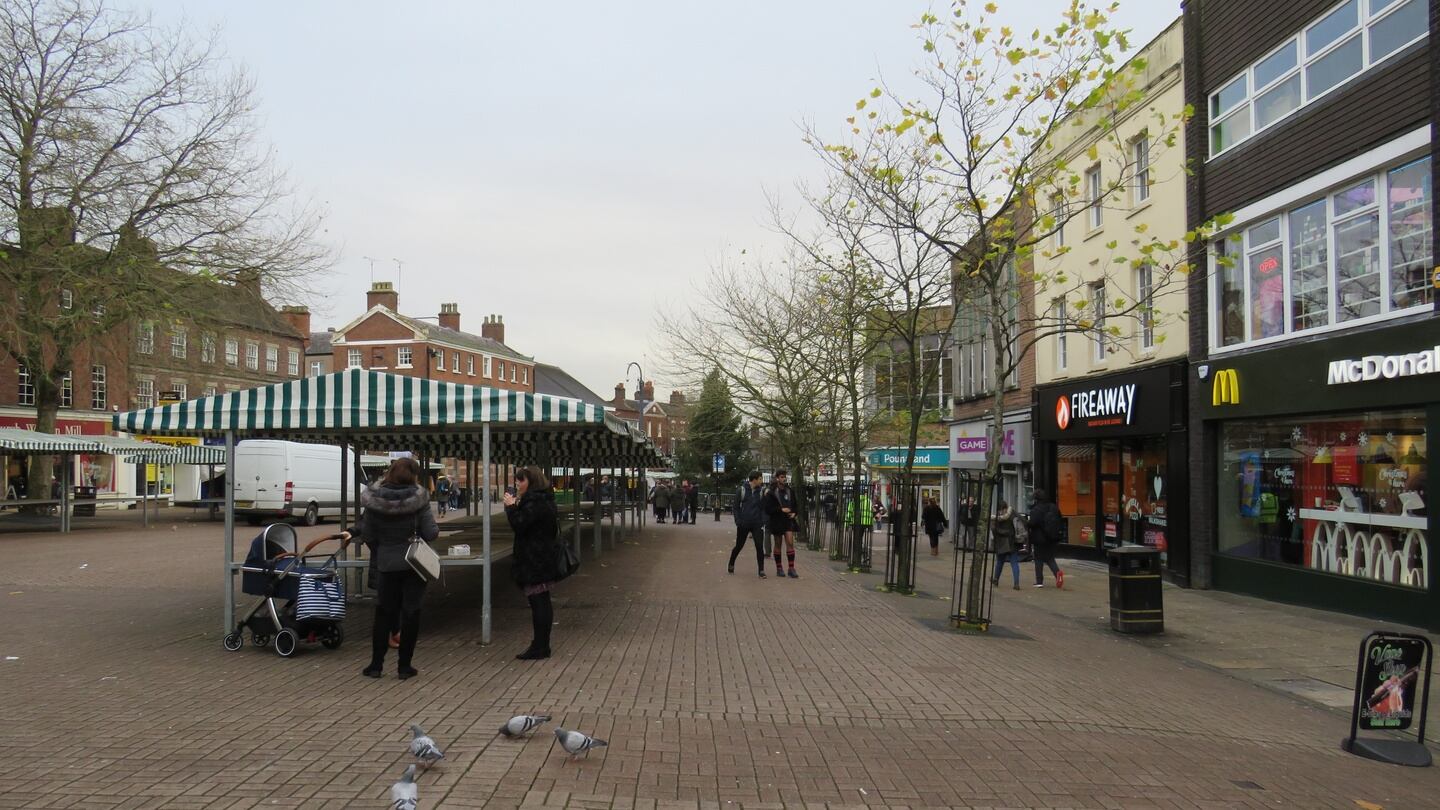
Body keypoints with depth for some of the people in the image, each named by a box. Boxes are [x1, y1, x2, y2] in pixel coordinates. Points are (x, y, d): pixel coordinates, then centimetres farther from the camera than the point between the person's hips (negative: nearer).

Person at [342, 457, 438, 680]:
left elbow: (368, 535, -3)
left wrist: (378, 554, 14)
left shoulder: (374, 501, -7)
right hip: (414, 563, -2)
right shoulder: (418, 499, -13)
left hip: (386, 564, 2)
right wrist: (435, 531, 8)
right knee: (410, 612, 7)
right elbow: (430, 532, -14)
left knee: (384, 612, 14)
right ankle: (405, 666, 10)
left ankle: (376, 664, 17)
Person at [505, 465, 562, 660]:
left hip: (536, 561, -10)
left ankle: (539, 647, -4)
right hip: (544, 558, 10)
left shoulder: (535, 502, -17)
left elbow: (519, 524, -22)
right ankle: (542, 645, 20)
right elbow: (526, 523, 19)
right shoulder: (543, 499, 15)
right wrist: (515, 505, 8)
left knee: (538, 602, -7)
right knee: (542, 602, 13)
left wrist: (511, 505, -9)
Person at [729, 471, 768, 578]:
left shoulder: (760, 491, 5)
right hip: (743, 524, -2)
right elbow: (736, 506, -1)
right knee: (739, 546, 10)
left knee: (760, 547, -7)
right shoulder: (742, 490, -4)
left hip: (757, 525, 2)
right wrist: (738, 521, -8)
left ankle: (761, 570, -1)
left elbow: (763, 508, 8)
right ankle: (731, 564, 33)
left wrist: (763, 522, -2)